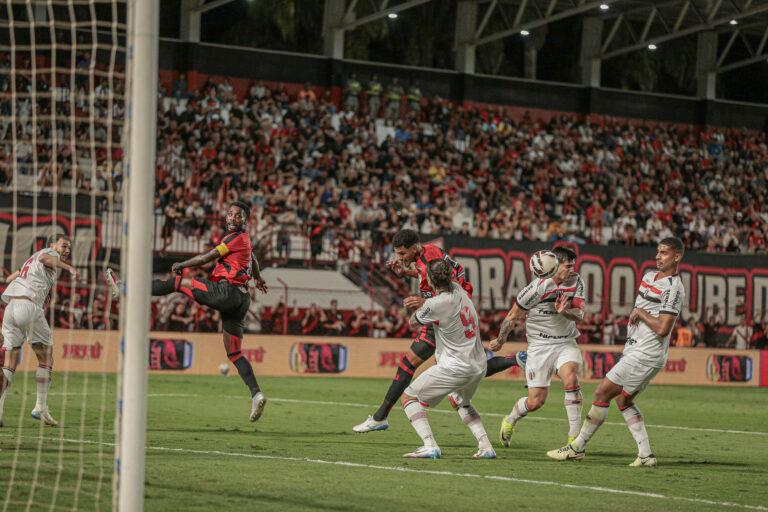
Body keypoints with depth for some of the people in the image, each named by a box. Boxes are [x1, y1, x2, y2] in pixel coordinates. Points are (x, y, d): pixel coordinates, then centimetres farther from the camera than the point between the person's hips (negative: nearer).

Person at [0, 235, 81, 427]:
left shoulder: (31, 260, 30)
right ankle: (41, 408, 9)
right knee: (46, 358, 8)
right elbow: (44, 257, -20)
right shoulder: (50, 254, 6)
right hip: (29, 306, -7)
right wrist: (69, 268, -30)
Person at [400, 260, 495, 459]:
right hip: (479, 366, 8)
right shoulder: (458, 288, 3)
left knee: (408, 397, 3)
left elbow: (413, 324, 2)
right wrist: (423, 301, 11)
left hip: (455, 367, -8)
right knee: (460, 401, 35)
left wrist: (420, 307, 21)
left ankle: (430, 446, -13)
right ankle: (485, 446, 20)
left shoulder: (434, 305, -18)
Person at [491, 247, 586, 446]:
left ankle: (574, 437, -22)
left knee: (571, 378, -28)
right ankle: (509, 421, 30)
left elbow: (579, 315, -8)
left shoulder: (576, 282, -2)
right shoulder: (538, 287, -16)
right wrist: (500, 341, 6)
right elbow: (513, 316, -4)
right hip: (539, 345, -3)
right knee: (536, 401, -5)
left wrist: (564, 312, -30)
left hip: (566, 343, 3)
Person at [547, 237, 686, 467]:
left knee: (602, 393, -7)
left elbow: (663, 329, -22)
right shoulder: (649, 277, 13)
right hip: (634, 350, 10)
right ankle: (646, 454, 11)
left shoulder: (673, 289, -15)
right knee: (623, 400, 12)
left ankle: (577, 447, 1)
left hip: (646, 354, -10)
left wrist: (640, 313, -11)